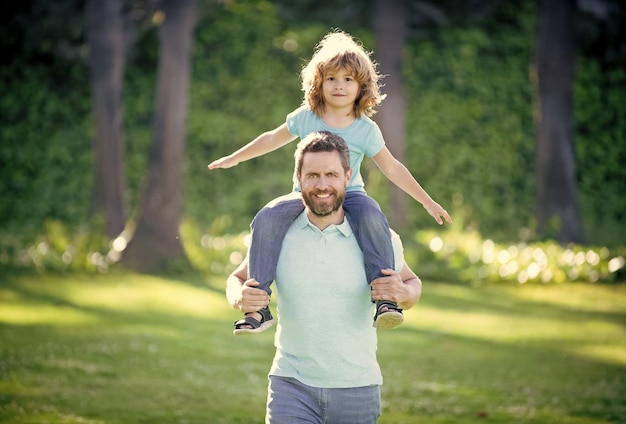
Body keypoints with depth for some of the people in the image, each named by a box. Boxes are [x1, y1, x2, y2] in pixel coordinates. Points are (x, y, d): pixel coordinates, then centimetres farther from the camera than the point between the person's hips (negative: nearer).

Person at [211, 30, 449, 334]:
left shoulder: (366, 129, -1)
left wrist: (428, 202, 6)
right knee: (267, 219, -28)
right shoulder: (305, 117, 2)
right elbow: (272, 139, 19)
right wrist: (234, 158, 26)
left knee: (371, 216, -37)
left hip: (349, 195, -1)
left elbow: (392, 168, 7)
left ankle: (385, 299, -36)